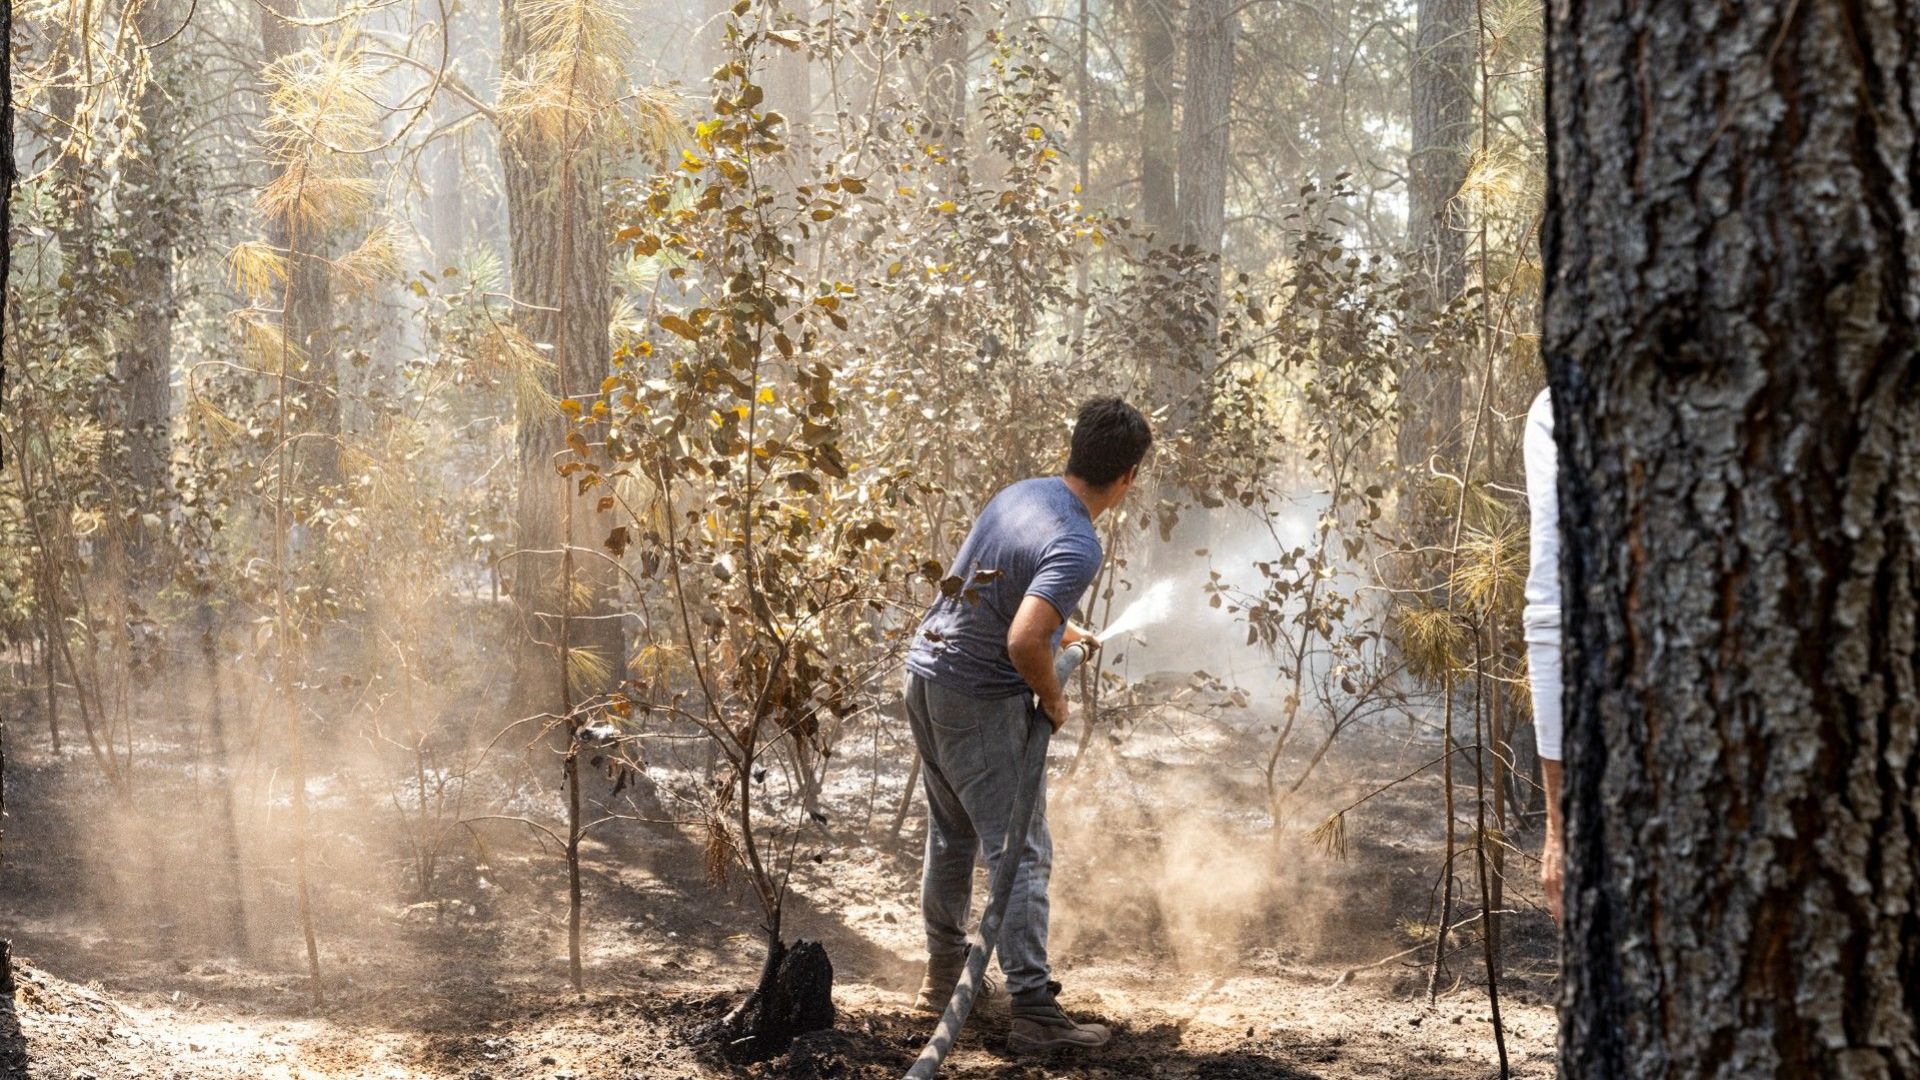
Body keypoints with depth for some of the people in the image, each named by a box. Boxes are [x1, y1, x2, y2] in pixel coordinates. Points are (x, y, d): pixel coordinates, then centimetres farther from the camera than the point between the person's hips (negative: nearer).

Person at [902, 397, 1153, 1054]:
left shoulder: (1020, 494, 5)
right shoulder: (1078, 547, -23)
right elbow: (1023, 642, -33)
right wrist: (1053, 698, -14)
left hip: (926, 674, 9)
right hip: (981, 703, -9)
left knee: (951, 835, 23)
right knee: (1022, 853, -6)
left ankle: (943, 975, 36)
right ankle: (1034, 1011, -9)